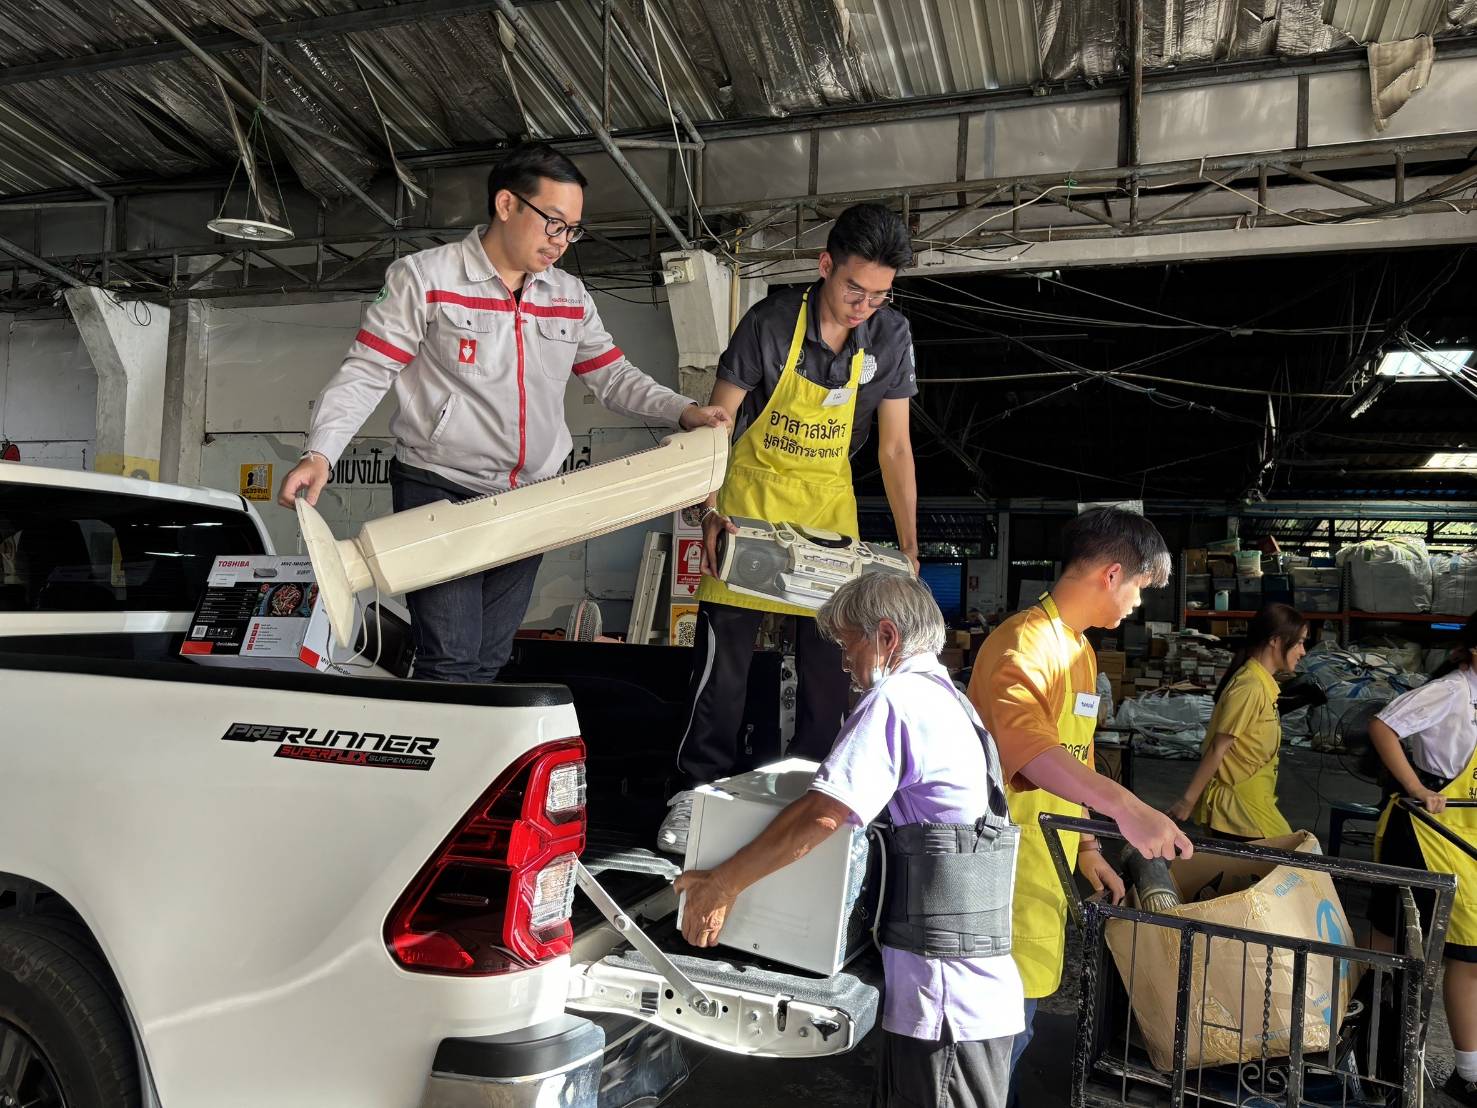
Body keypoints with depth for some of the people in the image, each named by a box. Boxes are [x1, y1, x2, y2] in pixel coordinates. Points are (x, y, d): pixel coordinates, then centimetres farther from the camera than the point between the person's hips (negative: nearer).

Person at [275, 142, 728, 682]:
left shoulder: (570, 296, 11)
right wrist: (320, 453, -21)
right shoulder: (424, 277, -5)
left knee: (489, 661, 11)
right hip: (439, 494, -5)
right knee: (450, 664, -9)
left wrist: (682, 412, -2)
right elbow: (364, 374, -7)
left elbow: (613, 376, 15)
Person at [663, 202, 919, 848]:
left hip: (829, 504, 3)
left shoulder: (891, 337, -7)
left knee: (828, 662, 2)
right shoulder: (771, 322, -15)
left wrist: (908, 545, -8)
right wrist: (709, 511, -22)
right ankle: (697, 790, 8)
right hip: (752, 493, -2)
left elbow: (894, 447, -3)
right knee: (723, 654, -6)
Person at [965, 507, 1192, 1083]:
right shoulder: (1023, 643, -17)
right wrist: (1125, 807, -43)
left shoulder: (1081, 651, 15)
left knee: (1014, 1022, 15)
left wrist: (1087, 847, 14)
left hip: (1048, 870, 9)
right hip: (1008, 872, -9)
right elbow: (1028, 745, -35)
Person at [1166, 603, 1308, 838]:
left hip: (1251, 801, 9)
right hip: (1237, 805, -9)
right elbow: (1217, 749, -19)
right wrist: (1188, 801, -16)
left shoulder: (1263, 682, 9)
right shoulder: (1250, 687, -20)